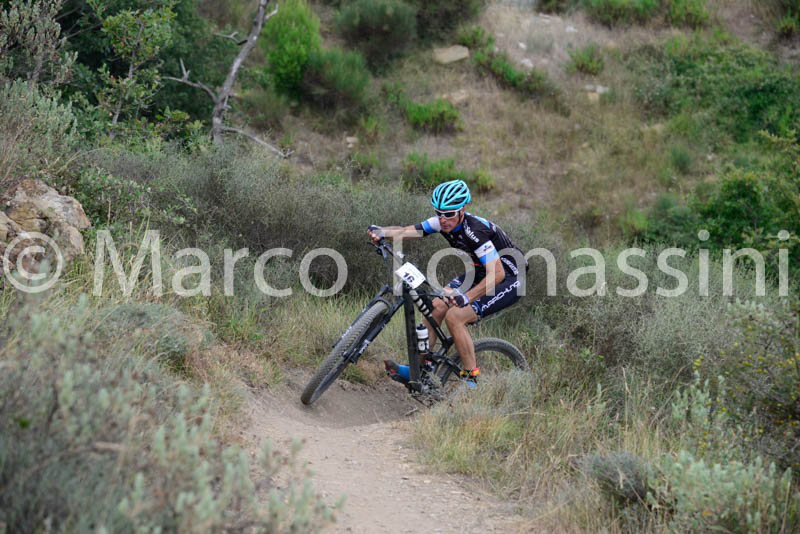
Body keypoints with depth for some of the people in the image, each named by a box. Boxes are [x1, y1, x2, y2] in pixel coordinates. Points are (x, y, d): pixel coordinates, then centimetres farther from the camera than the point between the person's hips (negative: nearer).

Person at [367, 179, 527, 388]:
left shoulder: (475, 230, -32)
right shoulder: (444, 222, -8)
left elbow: (497, 273, -38)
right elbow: (405, 232, -10)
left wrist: (465, 297, -48)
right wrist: (381, 231, -31)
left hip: (508, 280, -8)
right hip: (481, 273, 8)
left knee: (454, 316, -21)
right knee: (437, 306, -5)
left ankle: (471, 378, -10)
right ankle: (419, 369, 4)